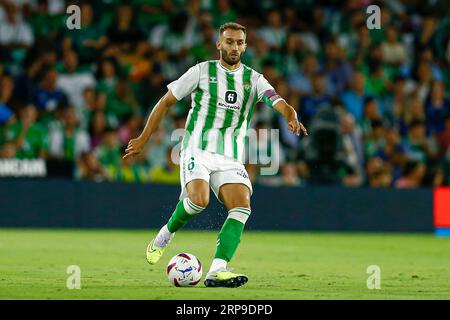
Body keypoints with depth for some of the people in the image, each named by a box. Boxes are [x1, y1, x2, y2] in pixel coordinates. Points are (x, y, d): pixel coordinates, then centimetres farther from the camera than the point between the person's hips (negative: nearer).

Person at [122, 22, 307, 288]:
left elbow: (280, 103, -7)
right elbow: (166, 101, 8)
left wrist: (292, 118, -32)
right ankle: (165, 236, 3)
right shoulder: (202, 71, 2)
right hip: (197, 150, -3)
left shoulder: (254, 79, 8)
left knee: (242, 207, -19)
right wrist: (144, 138, 7)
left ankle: (217, 271, -27)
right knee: (199, 199, -28)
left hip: (231, 159, 3)